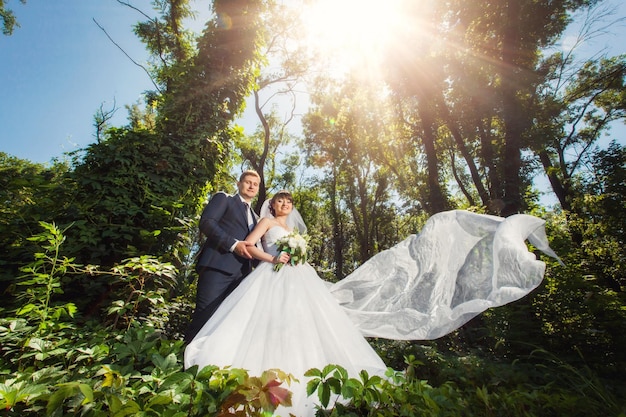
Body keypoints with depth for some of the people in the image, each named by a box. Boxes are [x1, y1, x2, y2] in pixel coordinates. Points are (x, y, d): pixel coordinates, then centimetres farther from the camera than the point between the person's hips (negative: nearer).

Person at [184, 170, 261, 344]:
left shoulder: (254, 217, 28)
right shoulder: (224, 198, 10)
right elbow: (206, 222, -6)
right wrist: (233, 244, -15)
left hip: (242, 273, 6)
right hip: (217, 266, -6)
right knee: (204, 316, -7)